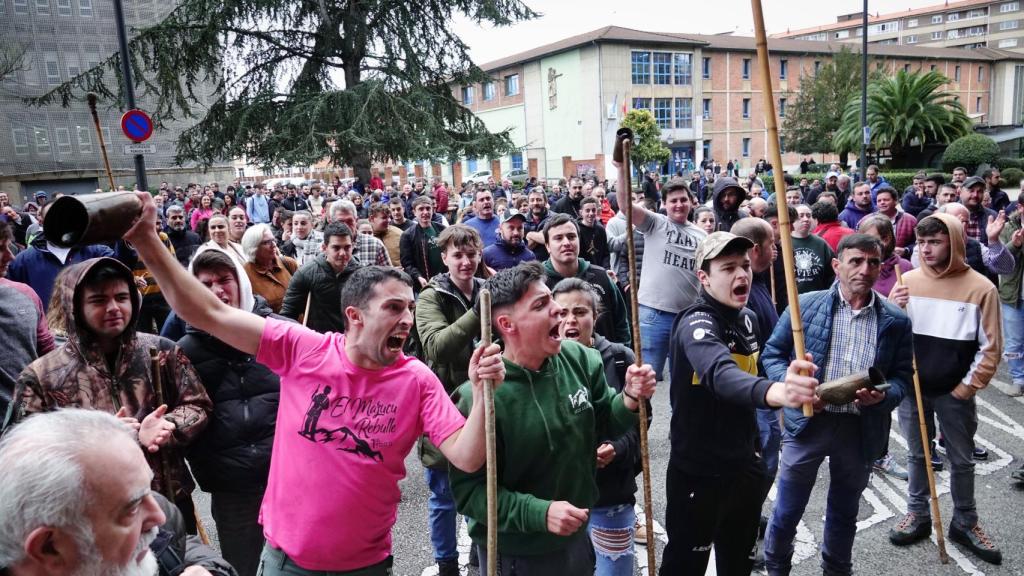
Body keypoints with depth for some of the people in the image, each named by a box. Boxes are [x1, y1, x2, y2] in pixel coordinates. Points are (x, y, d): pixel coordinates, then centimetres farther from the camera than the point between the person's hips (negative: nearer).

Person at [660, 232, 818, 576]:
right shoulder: (696, 323, -24)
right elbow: (721, 374, -45)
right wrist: (775, 391, -64)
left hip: (744, 466, 8)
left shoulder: (748, 318, 3)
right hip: (698, 472, -8)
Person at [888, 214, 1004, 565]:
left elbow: (990, 347, -6)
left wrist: (967, 388, -8)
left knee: (961, 460, 12)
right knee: (917, 454, 15)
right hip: (912, 388, 2)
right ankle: (918, 515, 30)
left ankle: (965, 524, 29)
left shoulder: (980, 288, -9)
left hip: (955, 393, -2)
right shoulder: (907, 281, -2)